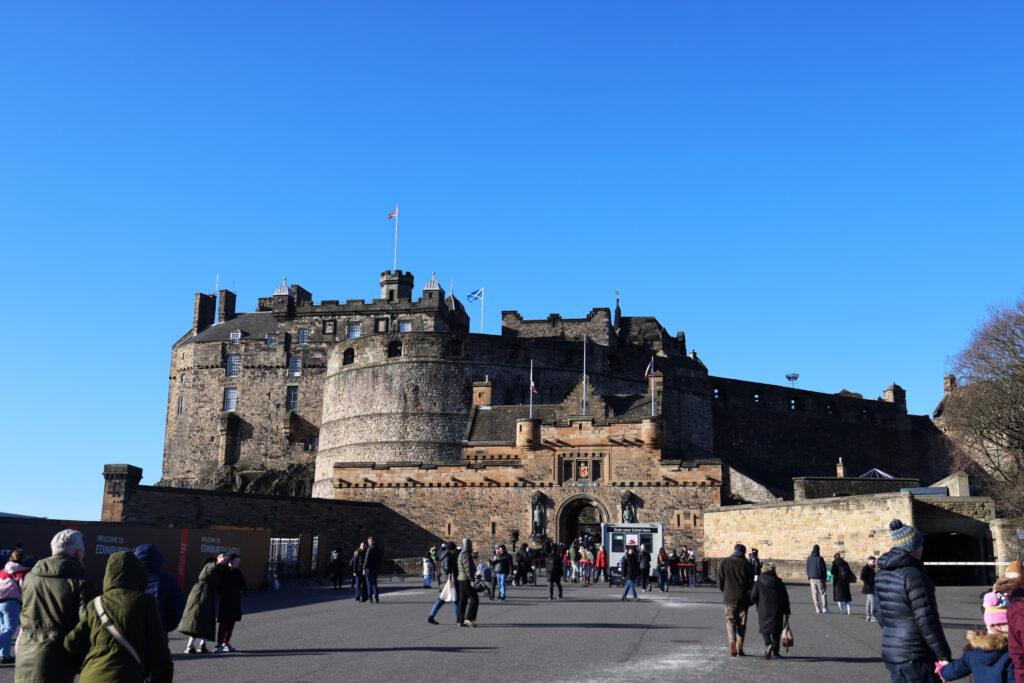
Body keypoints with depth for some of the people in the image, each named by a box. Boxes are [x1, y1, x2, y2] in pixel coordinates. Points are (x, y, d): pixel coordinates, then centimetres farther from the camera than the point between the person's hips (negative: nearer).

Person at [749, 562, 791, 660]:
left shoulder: (758, 582, -2)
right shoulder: (779, 583, 7)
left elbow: (753, 597, -2)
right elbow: (785, 598, 8)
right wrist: (786, 612, 14)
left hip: (764, 610, -2)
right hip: (777, 610, 2)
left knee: (764, 629, 8)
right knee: (776, 631, 15)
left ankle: (768, 645, -18)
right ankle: (775, 651, 17)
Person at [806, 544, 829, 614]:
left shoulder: (809, 558, 2)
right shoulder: (820, 558, -12)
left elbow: (808, 568, 6)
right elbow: (823, 568, -9)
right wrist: (824, 577, 3)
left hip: (812, 578, 4)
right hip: (819, 578, -4)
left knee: (814, 594, 6)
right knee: (823, 593, 5)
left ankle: (817, 609, 3)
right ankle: (824, 608, 3)